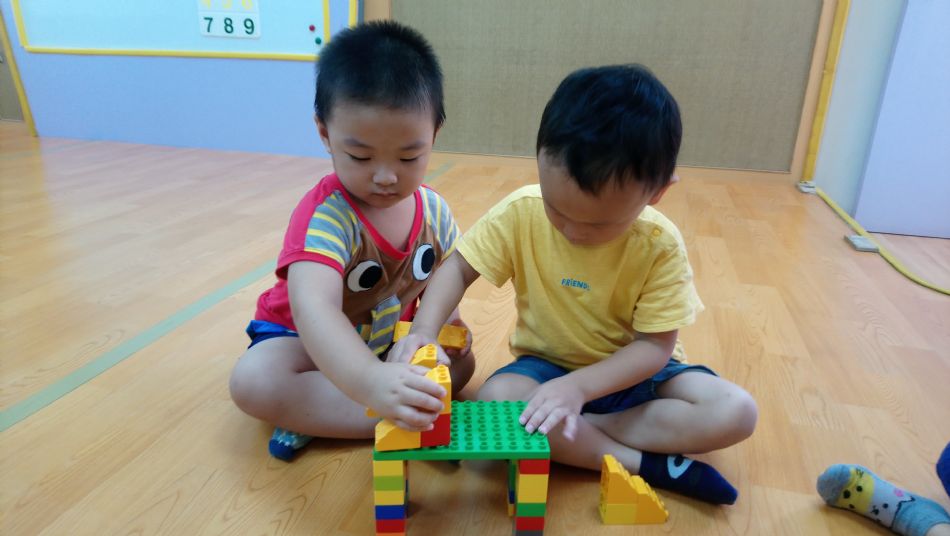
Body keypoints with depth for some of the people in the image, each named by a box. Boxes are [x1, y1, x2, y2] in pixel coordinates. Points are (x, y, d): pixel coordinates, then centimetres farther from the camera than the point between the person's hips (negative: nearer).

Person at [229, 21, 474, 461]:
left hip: (393, 340, 5)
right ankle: (397, 421, -26)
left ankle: (313, 415, -18)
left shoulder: (433, 210, -13)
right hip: (304, 340, -5)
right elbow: (314, 308, -50)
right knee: (253, 381, -33)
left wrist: (441, 323, -21)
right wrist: (369, 382, -68)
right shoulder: (325, 215, -33)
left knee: (462, 363, -13)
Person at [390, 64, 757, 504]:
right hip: (546, 365, 1)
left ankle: (579, 433, -18)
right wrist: (424, 330, -28)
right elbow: (459, 267, -10)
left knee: (735, 412, -22)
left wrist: (579, 387, -33)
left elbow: (655, 345, -19)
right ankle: (646, 465, -19)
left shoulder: (660, 245, -22)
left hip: (631, 370, 0)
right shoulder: (522, 212, -19)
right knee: (494, 402, -31)